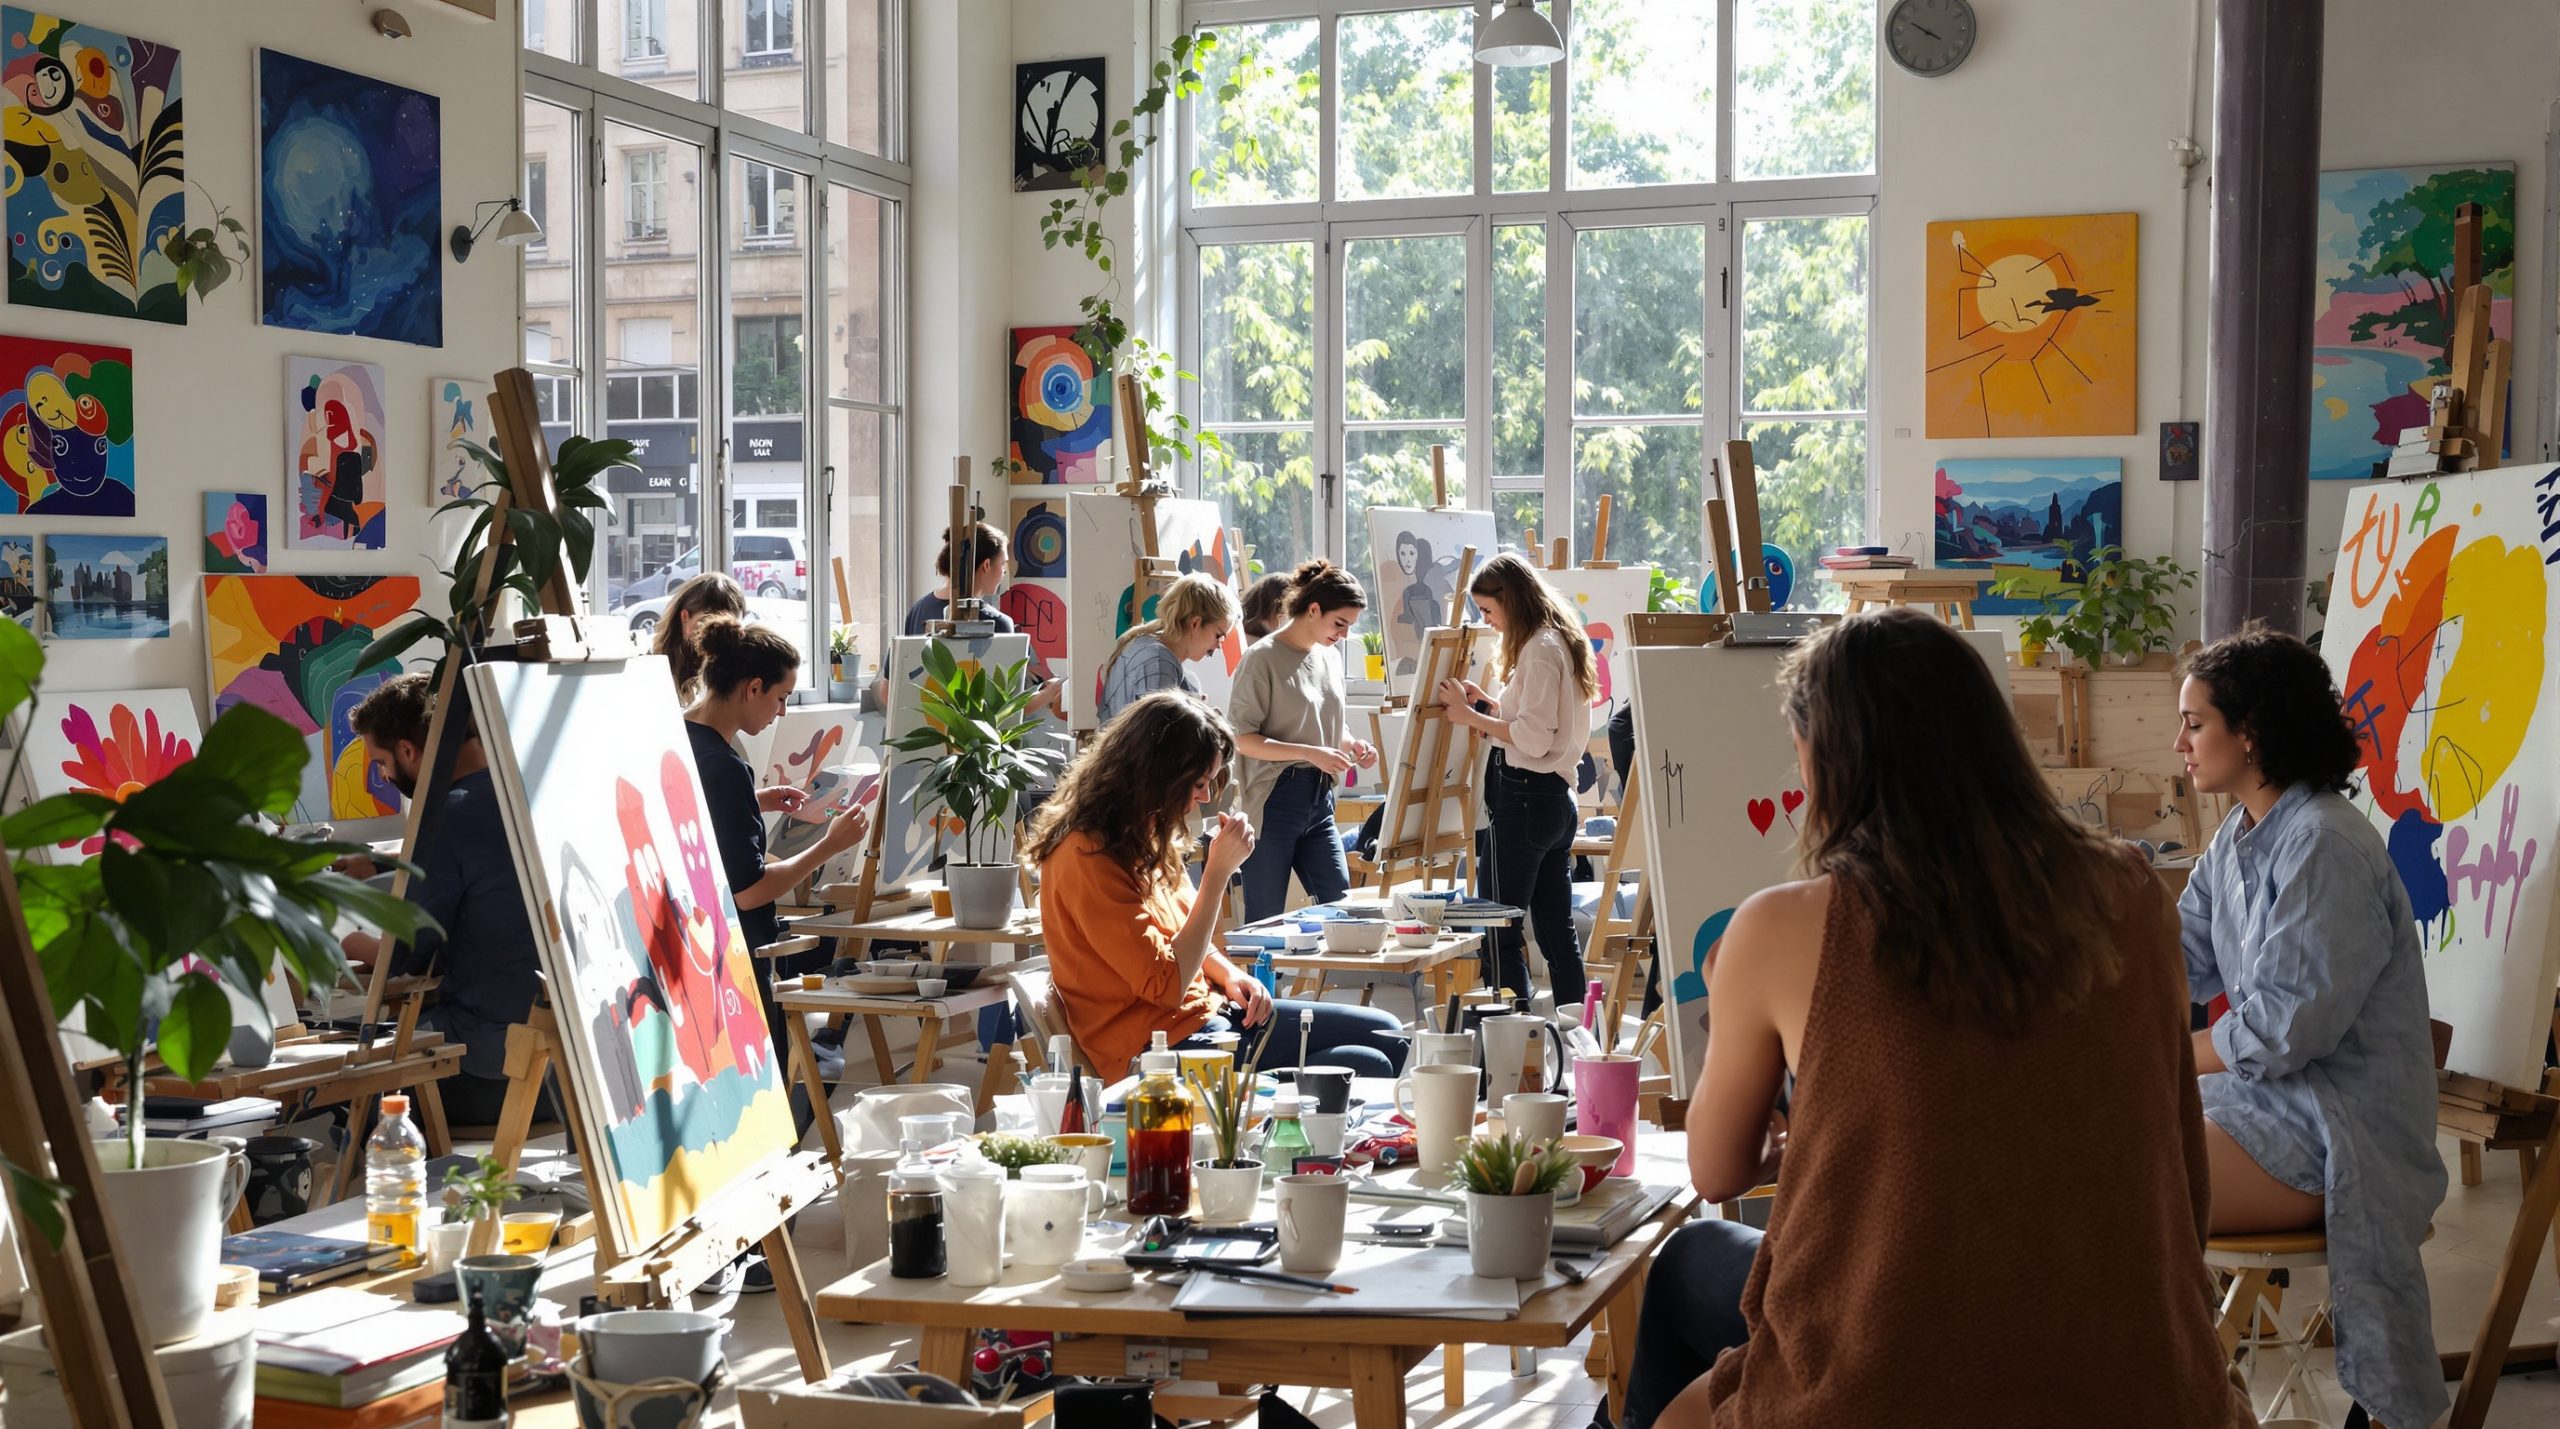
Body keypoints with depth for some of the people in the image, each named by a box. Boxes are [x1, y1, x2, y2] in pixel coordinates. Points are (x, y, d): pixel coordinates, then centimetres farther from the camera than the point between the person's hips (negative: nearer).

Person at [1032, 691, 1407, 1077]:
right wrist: (1217, 874, -22)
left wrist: (1228, 974, 1)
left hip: (1204, 1012, 10)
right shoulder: (1088, 858, -21)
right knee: (1366, 1068, -15)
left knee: (1385, 1036, 8)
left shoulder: (1143, 834, 9)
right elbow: (1168, 985, -23)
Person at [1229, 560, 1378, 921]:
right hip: (1273, 800, -7)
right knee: (1265, 922, -1)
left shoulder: (1330, 658, 12)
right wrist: (1310, 753, -21)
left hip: (1319, 800, 7)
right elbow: (1241, 738, -15)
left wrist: (1350, 745, 2)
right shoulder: (1263, 658, -10)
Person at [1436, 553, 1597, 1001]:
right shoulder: (1562, 642, 17)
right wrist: (1489, 703, 10)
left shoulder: (1539, 649, -13)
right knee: (1558, 934, 11)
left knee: (1501, 934, -6)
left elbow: (1534, 738, -20)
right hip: (1558, 797, 10)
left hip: (1526, 796, -10)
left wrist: (1472, 716, -12)